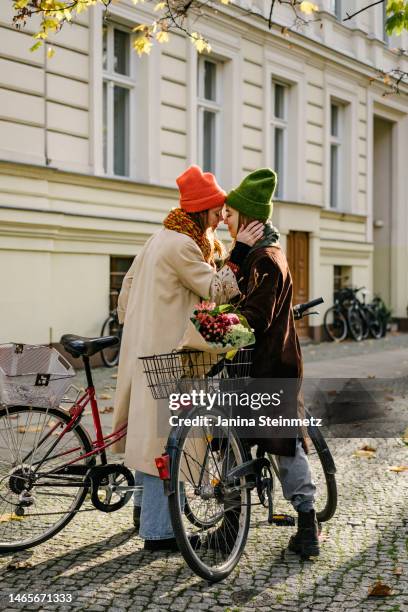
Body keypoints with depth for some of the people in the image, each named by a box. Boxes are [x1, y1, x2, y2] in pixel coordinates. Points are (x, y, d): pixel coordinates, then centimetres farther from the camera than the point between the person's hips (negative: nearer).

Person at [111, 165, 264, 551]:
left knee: (148, 429, 20)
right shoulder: (182, 245, -16)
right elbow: (217, 292, -15)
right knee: (166, 436, -5)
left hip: (142, 348, 11)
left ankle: (144, 508, 34)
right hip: (166, 353, -11)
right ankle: (158, 530, 1)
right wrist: (238, 253, -16)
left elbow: (126, 289, 20)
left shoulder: (159, 239, 15)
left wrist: (131, 328, 27)